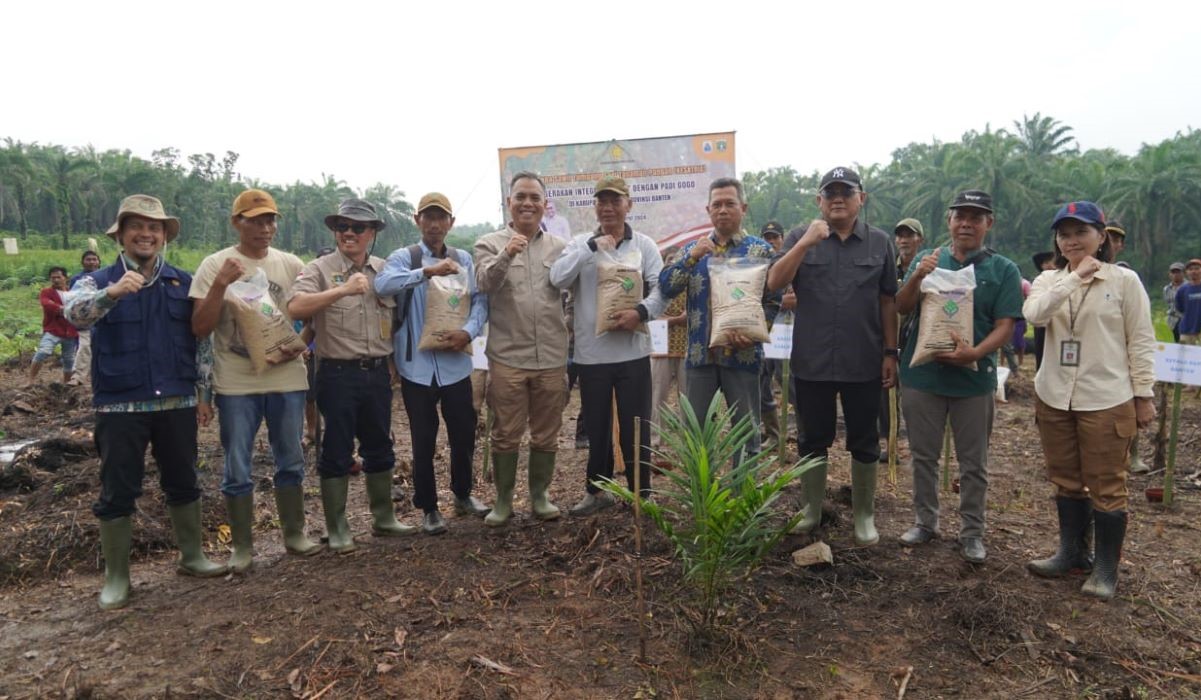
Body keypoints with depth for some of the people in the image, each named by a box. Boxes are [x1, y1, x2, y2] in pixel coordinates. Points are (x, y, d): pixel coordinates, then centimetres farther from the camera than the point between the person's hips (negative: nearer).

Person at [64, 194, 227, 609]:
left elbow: (199, 340, 9)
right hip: (120, 406, -2)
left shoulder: (183, 282, 7)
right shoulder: (97, 281, 0)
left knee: (183, 483, 13)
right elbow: (74, 315, -22)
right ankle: (116, 577, 18)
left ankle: (192, 557, 28)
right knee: (118, 492, 5)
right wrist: (113, 292, -41)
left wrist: (203, 394, 7)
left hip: (177, 403, 2)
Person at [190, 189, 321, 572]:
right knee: (237, 470, 5)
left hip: (287, 379, 3)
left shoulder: (291, 264, 4)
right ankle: (242, 547, 20)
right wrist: (220, 285, -20)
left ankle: (295, 533, 28)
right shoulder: (215, 265, -4)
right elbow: (199, 328, -7)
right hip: (236, 384, -2)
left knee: (291, 462, 13)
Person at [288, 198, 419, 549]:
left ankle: (383, 518, 29)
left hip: (378, 372, 5)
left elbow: (395, 317, 18)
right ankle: (337, 529, 16)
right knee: (337, 452, 4)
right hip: (338, 373, -5)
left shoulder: (384, 270, 10)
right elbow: (295, 308, -22)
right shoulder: (320, 269, -4)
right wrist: (342, 290, -29)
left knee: (380, 448, 14)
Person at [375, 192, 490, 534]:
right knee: (423, 440, 7)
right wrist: (428, 271, -33)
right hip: (417, 365, -3)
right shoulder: (403, 257, -3)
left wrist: (469, 331, -16)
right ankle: (428, 507, 23)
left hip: (456, 363, 3)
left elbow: (480, 299, 2)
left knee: (464, 434, 12)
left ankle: (462, 493, 36)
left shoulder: (464, 259, 8)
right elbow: (382, 284, -23)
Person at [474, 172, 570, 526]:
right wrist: (506, 254, -35)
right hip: (507, 357, -2)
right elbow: (485, 283, -15)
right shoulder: (489, 244, 2)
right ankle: (503, 500, 21)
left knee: (546, 434, 12)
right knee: (506, 435, 6)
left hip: (552, 357, 2)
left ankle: (540, 495, 28)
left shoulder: (559, 247, 9)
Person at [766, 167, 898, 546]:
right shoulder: (799, 238, 1)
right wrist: (806, 243, -22)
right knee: (813, 440, 12)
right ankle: (812, 509, 28)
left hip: (864, 364, 1)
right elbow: (774, 283, -13)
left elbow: (888, 301, 6)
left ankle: (864, 516, 26)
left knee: (864, 443, 11)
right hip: (811, 362, 0)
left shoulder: (880, 242, 3)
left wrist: (890, 352, 3)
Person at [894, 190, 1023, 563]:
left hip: (974, 377, -1)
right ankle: (925, 521, 28)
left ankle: (972, 532, 22)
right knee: (924, 455, 12)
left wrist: (975, 353, -23)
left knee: (973, 463, 9)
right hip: (922, 374, 1)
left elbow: (1005, 325, -5)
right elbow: (902, 308, -1)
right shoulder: (927, 259, 5)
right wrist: (917, 276, -21)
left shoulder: (1003, 270, 0)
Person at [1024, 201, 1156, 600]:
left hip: (1106, 402, -4)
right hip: (1054, 399, 4)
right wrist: (1076, 276, -20)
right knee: (1066, 482, 15)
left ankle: (1106, 568, 18)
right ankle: (1072, 553, 30)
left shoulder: (1124, 281, -3)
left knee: (1106, 487, 4)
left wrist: (1144, 395, -4)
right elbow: (1034, 314, -17)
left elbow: (1141, 342, -2)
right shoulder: (1049, 280, 6)